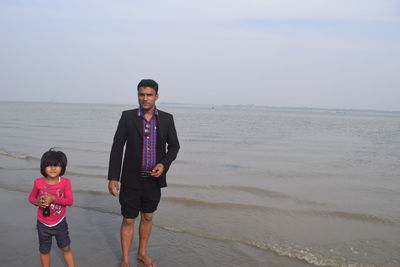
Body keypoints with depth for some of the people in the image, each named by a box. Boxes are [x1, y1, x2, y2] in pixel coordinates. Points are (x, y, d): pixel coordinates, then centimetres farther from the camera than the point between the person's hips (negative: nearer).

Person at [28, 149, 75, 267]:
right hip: (43, 224, 1)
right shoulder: (38, 182, -12)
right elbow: (31, 197, 3)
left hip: (60, 223, -1)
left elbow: (70, 201, -16)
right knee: (44, 250, 17)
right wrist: (37, 202, -20)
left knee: (66, 248, 14)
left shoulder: (65, 182, -14)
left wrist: (53, 199, -28)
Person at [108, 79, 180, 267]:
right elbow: (117, 147, -5)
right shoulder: (127, 117, -7)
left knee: (147, 217, 18)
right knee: (128, 220, 7)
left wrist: (164, 164, -12)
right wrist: (113, 177, -8)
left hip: (154, 179, 2)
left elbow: (174, 146, 6)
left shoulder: (166, 119, -3)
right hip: (132, 179, -2)